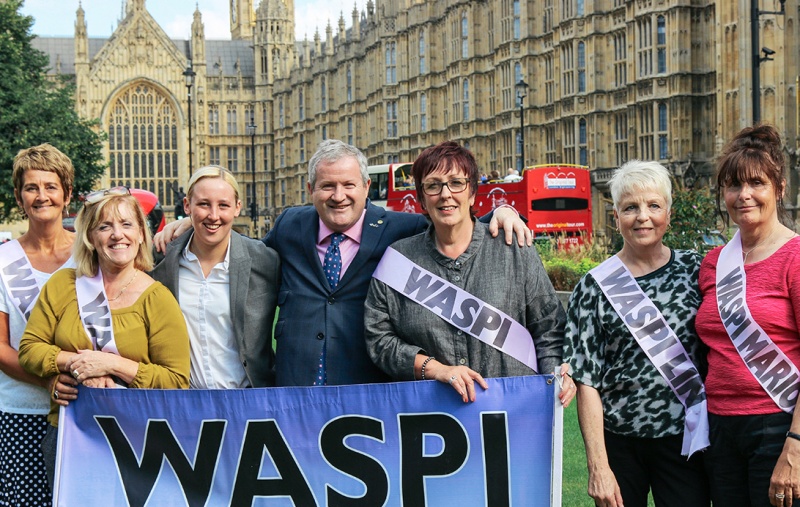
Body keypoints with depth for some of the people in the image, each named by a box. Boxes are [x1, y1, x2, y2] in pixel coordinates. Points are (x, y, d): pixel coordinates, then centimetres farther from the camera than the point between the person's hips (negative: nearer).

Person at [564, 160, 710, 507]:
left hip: (686, 439, 1)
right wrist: (598, 466, -10)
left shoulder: (694, 270, 3)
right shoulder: (595, 288, -3)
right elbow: (587, 382, -5)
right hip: (619, 442, -1)